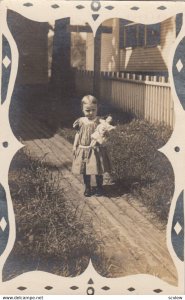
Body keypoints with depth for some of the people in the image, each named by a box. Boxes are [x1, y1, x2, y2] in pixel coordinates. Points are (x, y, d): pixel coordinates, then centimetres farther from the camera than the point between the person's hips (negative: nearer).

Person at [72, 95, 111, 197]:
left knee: (98, 170, 7)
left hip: (96, 149, -3)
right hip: (83, 149, 3)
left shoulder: (99, 121, -10)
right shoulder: (81, 122, 0)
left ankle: (99, 187, 25)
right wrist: (75, 146, 6)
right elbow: (78, 134, 8)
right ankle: (87, 188, 27)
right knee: (85, 170, 12)